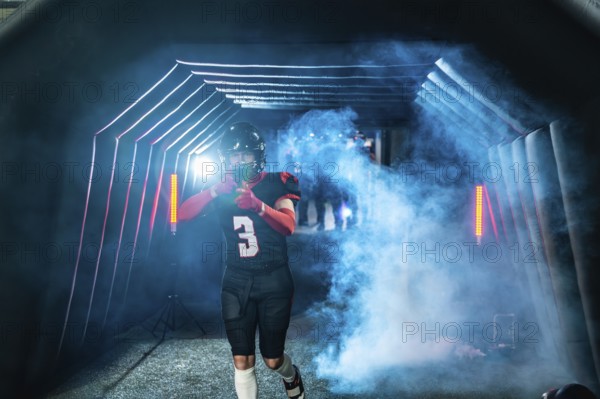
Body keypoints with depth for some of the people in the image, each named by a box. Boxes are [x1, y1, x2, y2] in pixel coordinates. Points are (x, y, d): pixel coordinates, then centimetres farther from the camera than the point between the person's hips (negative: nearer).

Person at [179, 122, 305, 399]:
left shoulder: (276, 184, -6)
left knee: (272, 360, 8)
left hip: (273, 281, -2)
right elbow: (182, 215, -13)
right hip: (237, 282, 2)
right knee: (242, 360, 1)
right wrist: (215, 191, -28)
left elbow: (288, 226, -24)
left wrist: (258, 205, -41)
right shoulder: (222, 190, 1)